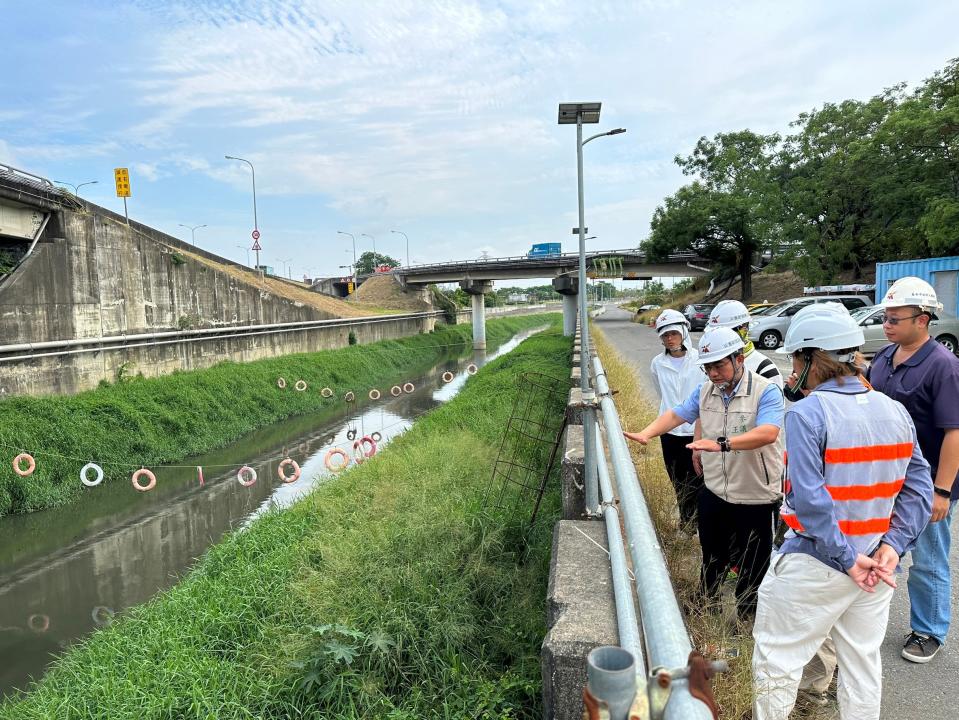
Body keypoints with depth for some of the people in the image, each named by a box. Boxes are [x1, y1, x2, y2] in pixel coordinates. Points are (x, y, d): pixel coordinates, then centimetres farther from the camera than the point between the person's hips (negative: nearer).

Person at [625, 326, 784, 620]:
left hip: (755, 498, -5)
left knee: (751, 566, 12)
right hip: (714, 491, 6)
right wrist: (646, 433, -15)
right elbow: (676, 414, 3)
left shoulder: (766, 391, -20)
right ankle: (706, 599, 47)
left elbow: (768, 432, -35)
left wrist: (722, 443, -47)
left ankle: (745, 617, 33)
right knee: (712, 555, 25)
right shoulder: (705, 390, 0)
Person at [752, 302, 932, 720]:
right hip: (876, 565, 7)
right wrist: (891, 545, -4)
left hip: (813, 565, -7)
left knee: (777, 655, 10)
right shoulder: (895, 411, 0)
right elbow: (918, 489, 0)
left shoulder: (807, 413, -20)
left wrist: (847, 560, -16)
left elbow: (808, 499, -25)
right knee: (863, 661, 22)